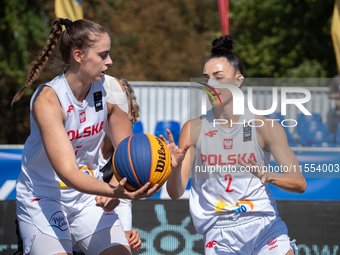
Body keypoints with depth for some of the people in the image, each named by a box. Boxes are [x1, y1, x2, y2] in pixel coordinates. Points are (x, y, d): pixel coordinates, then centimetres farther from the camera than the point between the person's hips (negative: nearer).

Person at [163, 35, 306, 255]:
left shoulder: (265, 128, 0)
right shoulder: (194, 129, 3)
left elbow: (299, 183, -5)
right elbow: (176, 193, -1)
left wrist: (268, 176, -25)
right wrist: (176, 166, -22)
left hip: (264, 225, 0)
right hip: (219, 234, 0)